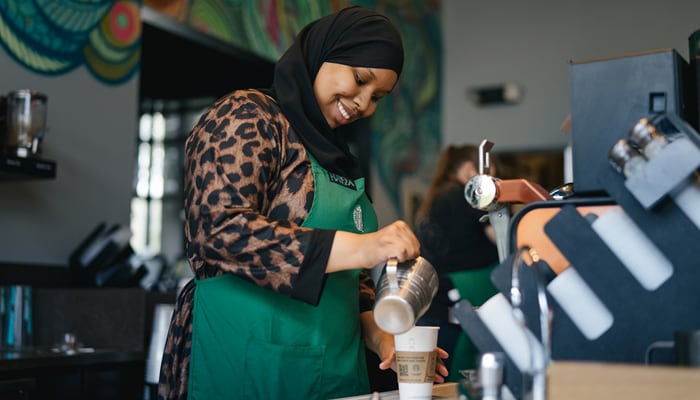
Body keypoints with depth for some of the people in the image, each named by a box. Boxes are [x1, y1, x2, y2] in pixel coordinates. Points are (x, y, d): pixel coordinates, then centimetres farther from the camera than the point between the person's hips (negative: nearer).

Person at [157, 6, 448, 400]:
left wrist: (378, 335, 4)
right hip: (245, 366, -8)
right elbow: (219, 228, -22)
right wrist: (358, 247, -26)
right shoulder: (248, 117, -7)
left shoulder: (338, 158, 15)